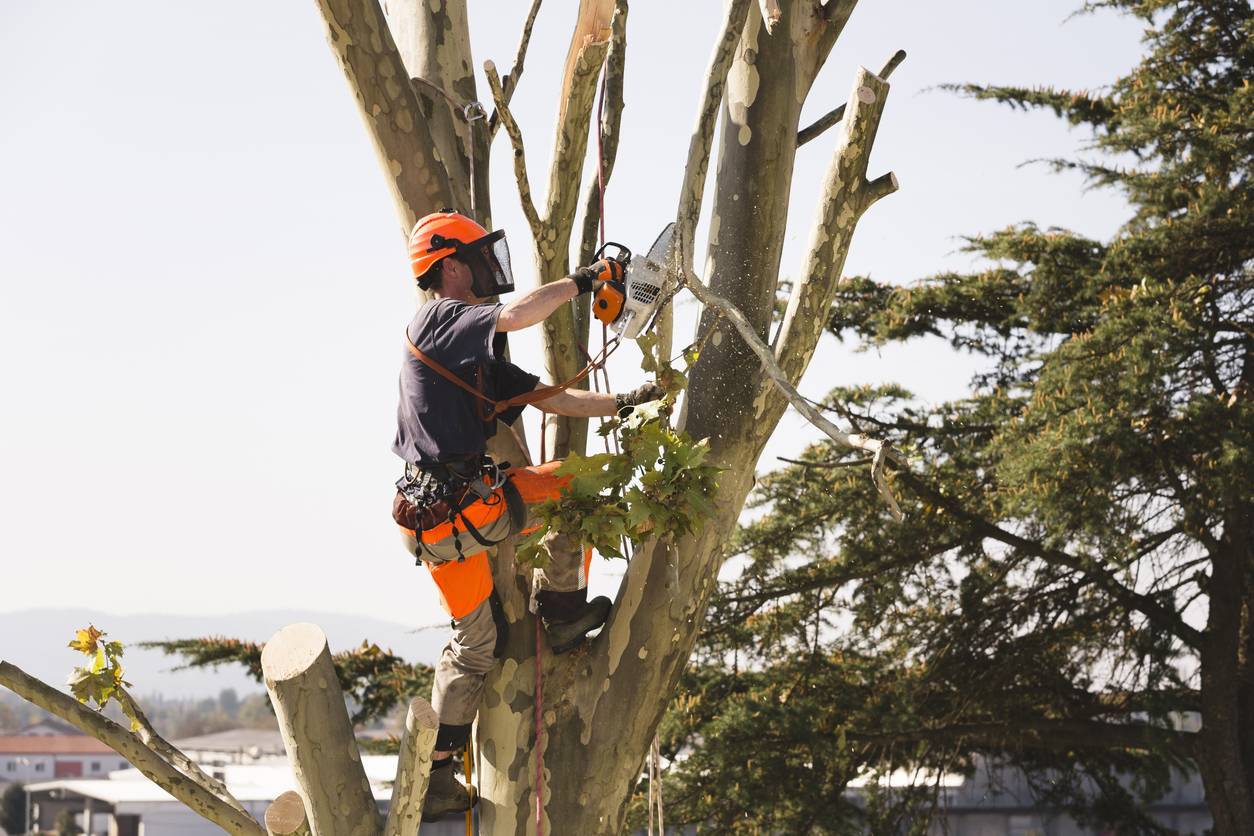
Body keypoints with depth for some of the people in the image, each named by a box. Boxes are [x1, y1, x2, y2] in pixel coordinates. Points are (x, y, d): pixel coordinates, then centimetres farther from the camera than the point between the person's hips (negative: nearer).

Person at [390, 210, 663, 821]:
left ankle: (434, 776, 19)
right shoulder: (438, 319, -9)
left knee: (476, 643, 16)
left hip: (431, 523, 10)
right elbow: (516, 316, -26)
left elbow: (550, 398, 21)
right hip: (466, 508, -10)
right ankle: (562, 613, 14)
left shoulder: (479, 361, 21)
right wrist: (580, 282, -13)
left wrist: (622, 404, 15)